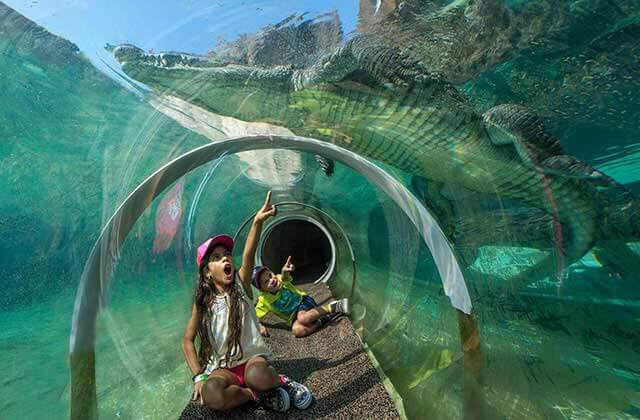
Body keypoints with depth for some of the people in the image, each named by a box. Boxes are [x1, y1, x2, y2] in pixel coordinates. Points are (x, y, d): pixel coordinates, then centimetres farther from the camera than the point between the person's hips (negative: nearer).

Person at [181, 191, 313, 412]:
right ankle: (258, 394, -7)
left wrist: (258, 221, -41)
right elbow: (188, 341, 6)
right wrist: (199, 376, -8)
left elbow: (248, 256, -24)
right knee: (210, 395, -31)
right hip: (222, 367, 2)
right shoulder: (203, 301, -1)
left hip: (253, 357, -2)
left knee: (257, 375, -36)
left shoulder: (241, 285, -7)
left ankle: (279, 381, -3)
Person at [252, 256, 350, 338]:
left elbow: (285, 277, -37)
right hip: (294, 317, 2)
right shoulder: (263, 301, -6)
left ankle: (332, 306, -24)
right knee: (297, 330, -32)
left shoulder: (280, 279, -12)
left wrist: (285, 272, -60)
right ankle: (323, 319, -19)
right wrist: (260, 326, -17)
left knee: (302, 317, -36)